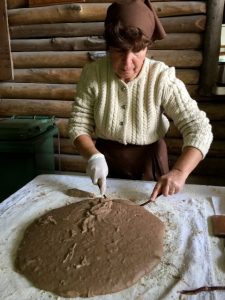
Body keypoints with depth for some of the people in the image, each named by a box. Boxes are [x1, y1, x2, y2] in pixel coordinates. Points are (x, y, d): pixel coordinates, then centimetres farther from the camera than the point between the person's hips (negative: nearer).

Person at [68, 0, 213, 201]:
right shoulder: (92, 74, -15)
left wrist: (179, 172, -40)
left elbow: (199, 129, -24)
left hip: (149, 163, -1)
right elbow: (79, 126, -11)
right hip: (105, 160, 2)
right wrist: (94, 156, -31)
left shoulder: (163, 79, -21)